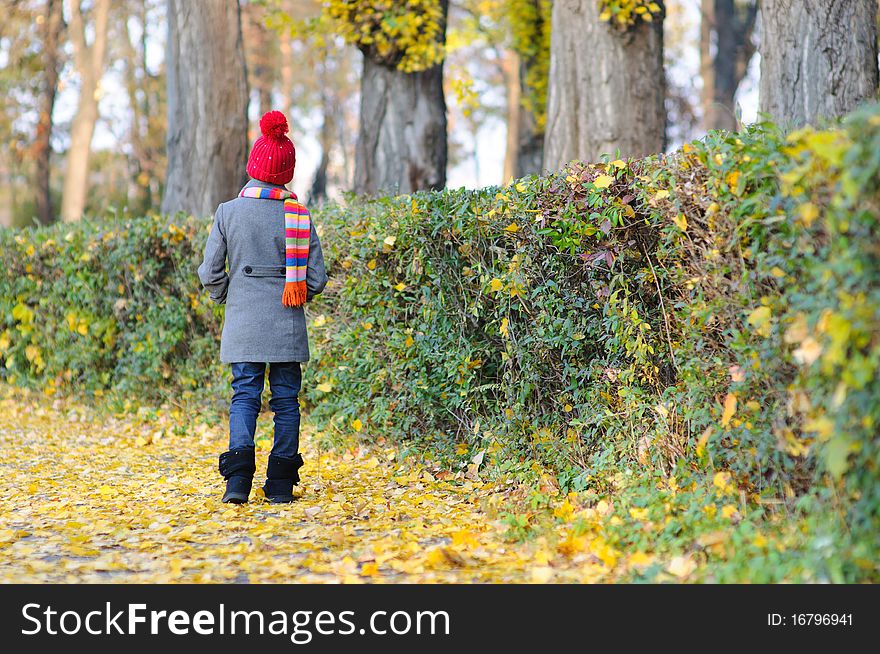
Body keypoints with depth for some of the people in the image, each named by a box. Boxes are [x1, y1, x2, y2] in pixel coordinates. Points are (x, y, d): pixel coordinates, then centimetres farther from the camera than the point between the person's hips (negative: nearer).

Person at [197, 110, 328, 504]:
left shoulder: (228, 212, -3)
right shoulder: (298, 215, -3)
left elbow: (210, 273, 0)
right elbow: (316, 278, -1)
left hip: (243, 323, 0)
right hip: (287, 324, 0)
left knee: (245, 395, 4)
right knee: (286, 398, 8)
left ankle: (238, 477, -13)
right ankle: (281, 484, 8)